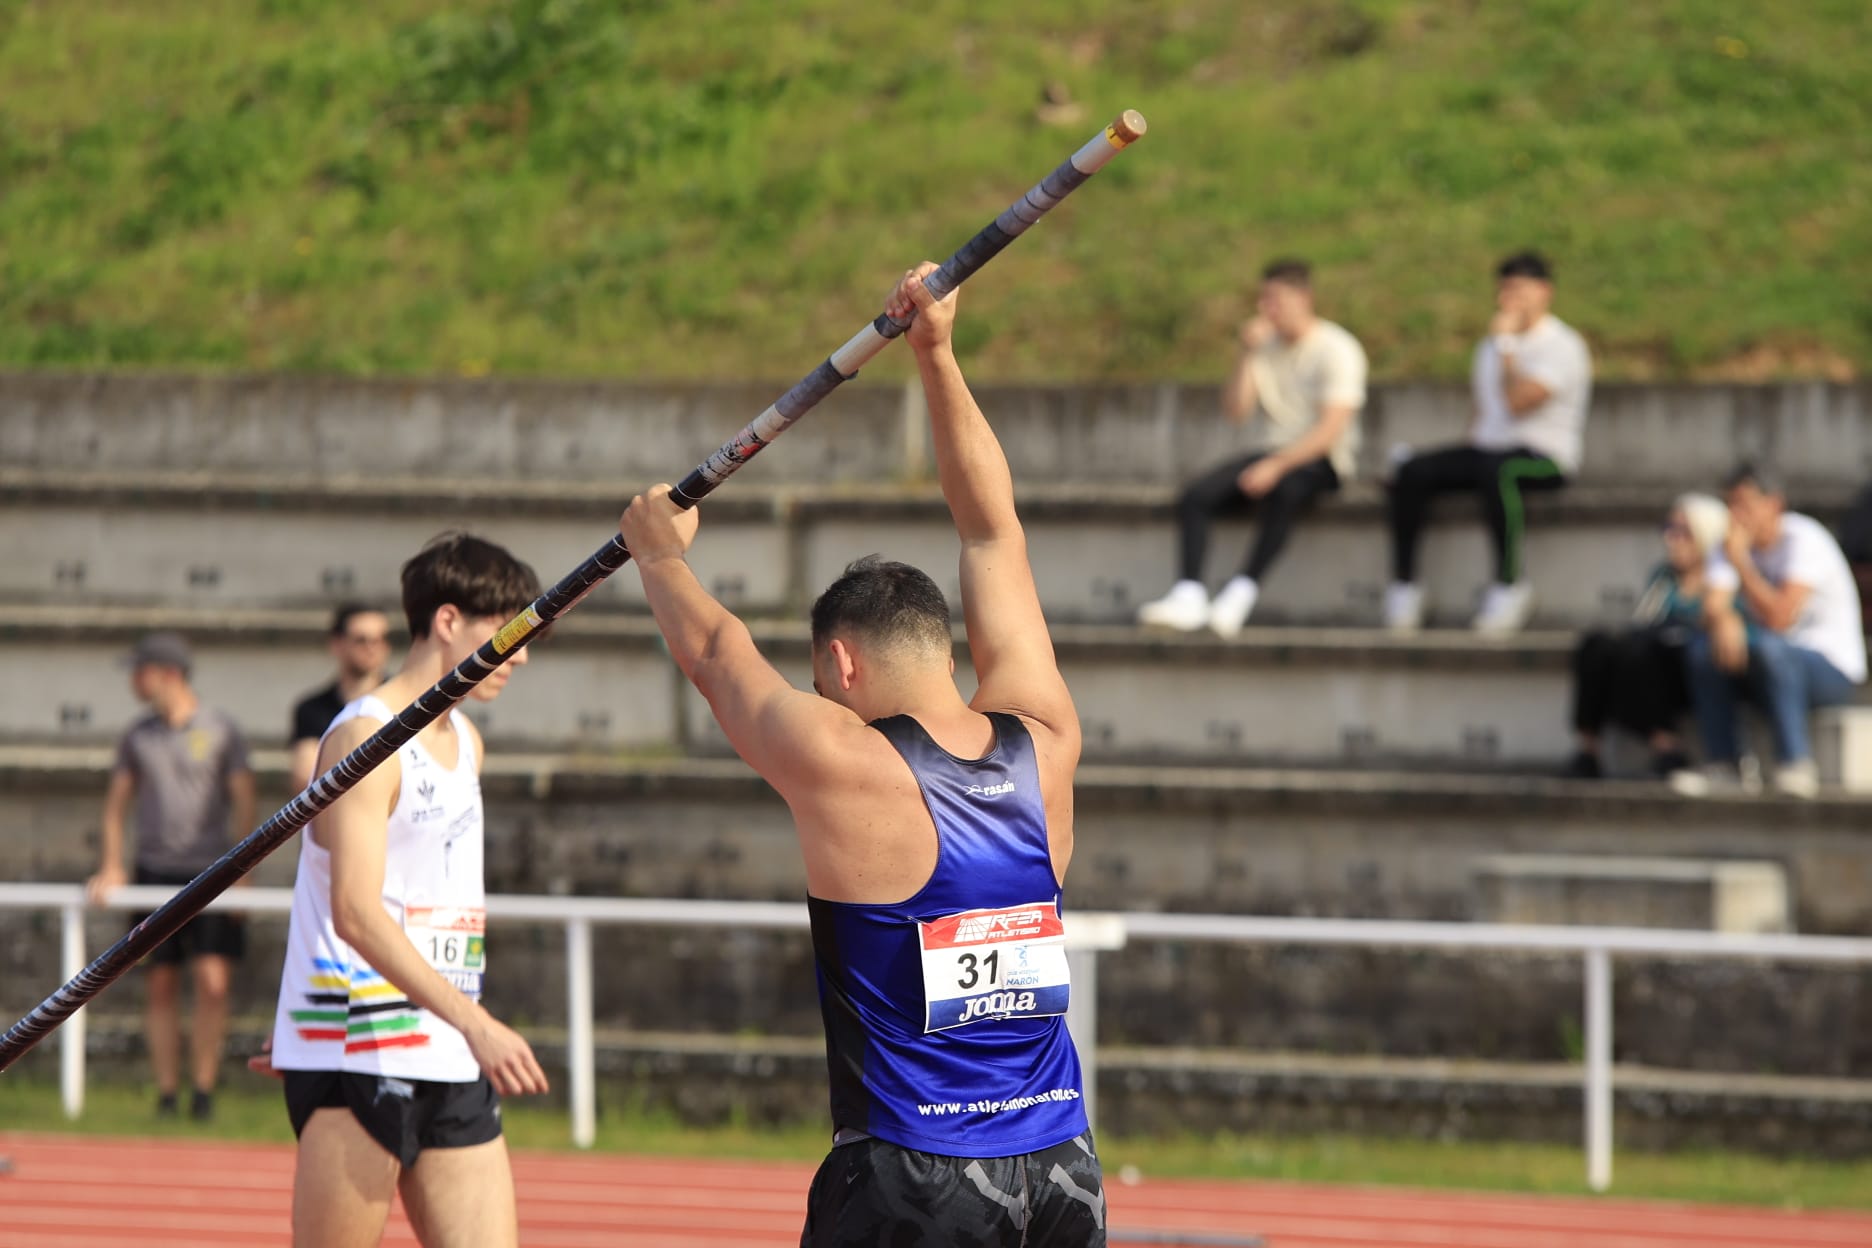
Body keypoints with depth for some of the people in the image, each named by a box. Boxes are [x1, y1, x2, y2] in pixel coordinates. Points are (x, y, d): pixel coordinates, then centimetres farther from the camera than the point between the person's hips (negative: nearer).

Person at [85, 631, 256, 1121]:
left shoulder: (221, 731, 1)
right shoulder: (138, 736, 11)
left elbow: (244, 804, 1)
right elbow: (117, 804, 16)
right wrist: (111, 866, 4)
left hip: (209, 873, -3)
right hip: (155, 870, 3)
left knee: (212, 984, -12)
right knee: (162, 987, 2)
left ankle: (204, 1088, -3)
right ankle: (167, 1093, 7)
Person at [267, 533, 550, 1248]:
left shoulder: (465, 743, 17)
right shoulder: (366, 738, -11)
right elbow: (354, 911, -23)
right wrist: (476, 1024, -31)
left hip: (452, 1065, 8)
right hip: (356, 1059, -8)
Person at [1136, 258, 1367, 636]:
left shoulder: (1336, 350, -7)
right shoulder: (1267, 346, 13)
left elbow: (1332, 428, -17)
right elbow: (1236, 410, 7)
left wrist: (1276, 466, -26)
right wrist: (1247, 355, -6)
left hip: (1319, 460, -6)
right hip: (1275, 455, 6)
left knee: (1281, 491, -41)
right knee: (1195, 496, -18)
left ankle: (1241, 595, -44)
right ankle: (1187, 597, -29)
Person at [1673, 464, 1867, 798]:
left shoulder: (1804, 540, -20)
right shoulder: (1734, 541, 2)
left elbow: (1778, 617, -30)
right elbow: (1715, 605, -11)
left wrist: (1740, 561, -28)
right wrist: (1724, 622, -35)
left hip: (1834, 668, -7)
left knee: (1768, 648, -37)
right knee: (1701, 650, -17)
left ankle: (1798, 766, -32)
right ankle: (1722, 766, -18)